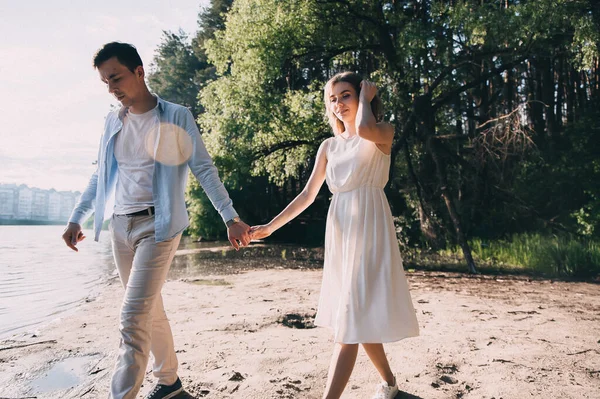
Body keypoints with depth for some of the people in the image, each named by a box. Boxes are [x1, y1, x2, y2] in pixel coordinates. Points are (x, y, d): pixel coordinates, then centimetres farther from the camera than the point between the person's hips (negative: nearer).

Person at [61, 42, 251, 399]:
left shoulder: (176, 117, -4)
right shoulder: (113, 122, 11)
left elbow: (204, 169, -6)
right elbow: (100, 176, 18)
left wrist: (231, 218, -11)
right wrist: (77, 218, 14)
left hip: (157, 225, -6)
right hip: (120, 226, 6)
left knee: (134, 318, -12)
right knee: (150, 310, 15)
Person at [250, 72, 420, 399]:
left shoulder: (383, 134, -1)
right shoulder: (329, 146, 12)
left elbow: (365, 128, -27)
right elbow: (308, 195, 11)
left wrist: (366, 97, -7)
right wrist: (270, 227, 5)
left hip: (369, 230, -6)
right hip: (339, 233, 6)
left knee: (351, 320, -10)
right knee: (361, 318, 14)